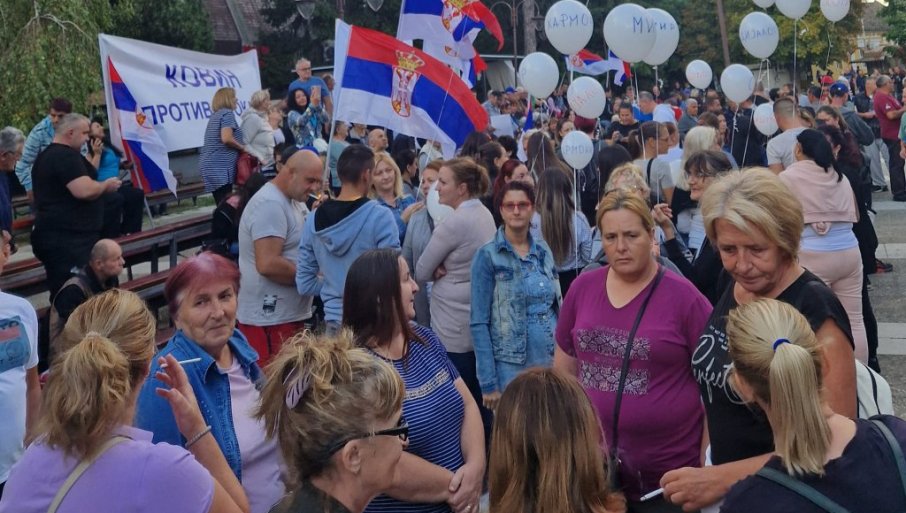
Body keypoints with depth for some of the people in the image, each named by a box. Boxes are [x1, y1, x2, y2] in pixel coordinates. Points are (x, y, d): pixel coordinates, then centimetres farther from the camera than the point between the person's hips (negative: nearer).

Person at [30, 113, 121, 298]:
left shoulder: (46, 156, 20)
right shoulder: (67, 156, -14)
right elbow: (84, 191, -25)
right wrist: (106, 185, -6)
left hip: (54, 236, 10)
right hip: (69, 238, -10)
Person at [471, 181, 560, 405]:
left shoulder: (544, 251, 8)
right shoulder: (487, 256, -5)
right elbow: (478, 322, -7)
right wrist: (488, 382, -12)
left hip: (552, 361, 4)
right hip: (510, 366, -4)